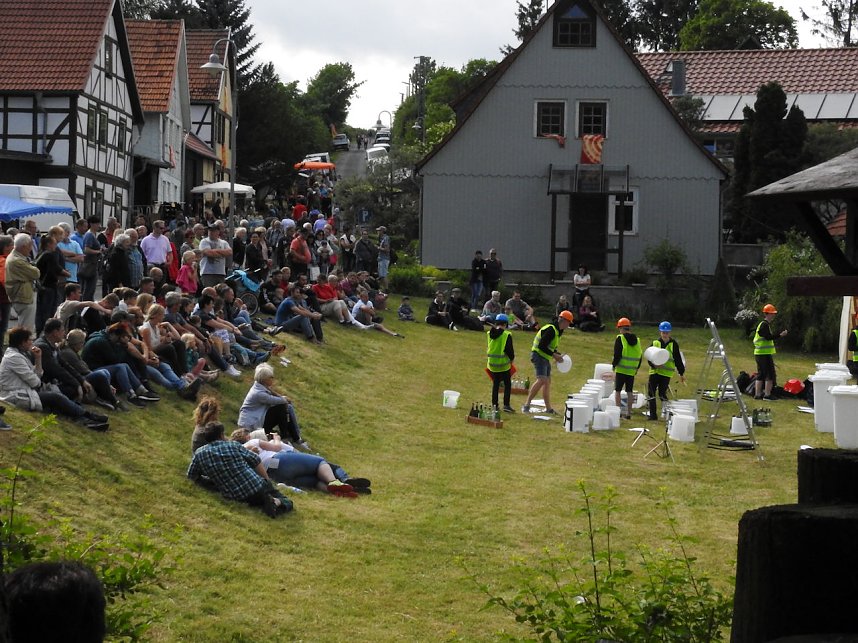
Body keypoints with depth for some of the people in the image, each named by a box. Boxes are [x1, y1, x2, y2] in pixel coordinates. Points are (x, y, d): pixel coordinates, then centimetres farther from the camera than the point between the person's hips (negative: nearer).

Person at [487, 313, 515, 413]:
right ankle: (506, 405, 1)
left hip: (492, 364, 5)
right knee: (507, 384, 7)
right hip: (504, 364, -5)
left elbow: (488, 347, 10)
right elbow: (509, 349, -12)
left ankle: (494, 404, 16)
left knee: (495, 384, 16)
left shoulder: (489, 334, 2)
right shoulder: (506, 335, -15)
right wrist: (512, 358, 6)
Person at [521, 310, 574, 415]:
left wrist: (558, 354, 8)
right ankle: (526, 405, -21)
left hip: (545, 358, 11)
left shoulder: (557, 331, 13)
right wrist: (554, 355, -22)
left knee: (547, 381, 14)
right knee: (541, 380, -22)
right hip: (539, 356, -11)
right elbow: (541, 346, -25)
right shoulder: (551, 330, -20)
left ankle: (548, 408, 22)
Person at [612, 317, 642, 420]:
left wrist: (614, 364, -1)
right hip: (632, 370, 5)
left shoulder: (620, 338, -9)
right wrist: (637, 368, 22)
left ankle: (618, 411, -4)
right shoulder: (636, 340, 10)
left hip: (621, 369, -5)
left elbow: (617, 354, -14)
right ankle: (628, 412, 11)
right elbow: (640, 355, 14)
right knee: (629, 391, 10)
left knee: (618, 390, 1)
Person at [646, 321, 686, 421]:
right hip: (654, 371, 3)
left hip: (666, 372, -3)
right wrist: (654, 364, -16)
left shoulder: (673, 344, 2)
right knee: (651, 392, -1)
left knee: (662, 394, -7)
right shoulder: (655, 343, 8)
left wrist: (681, 373, 6)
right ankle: (653, 414, 7)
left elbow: (678, 360, 6)